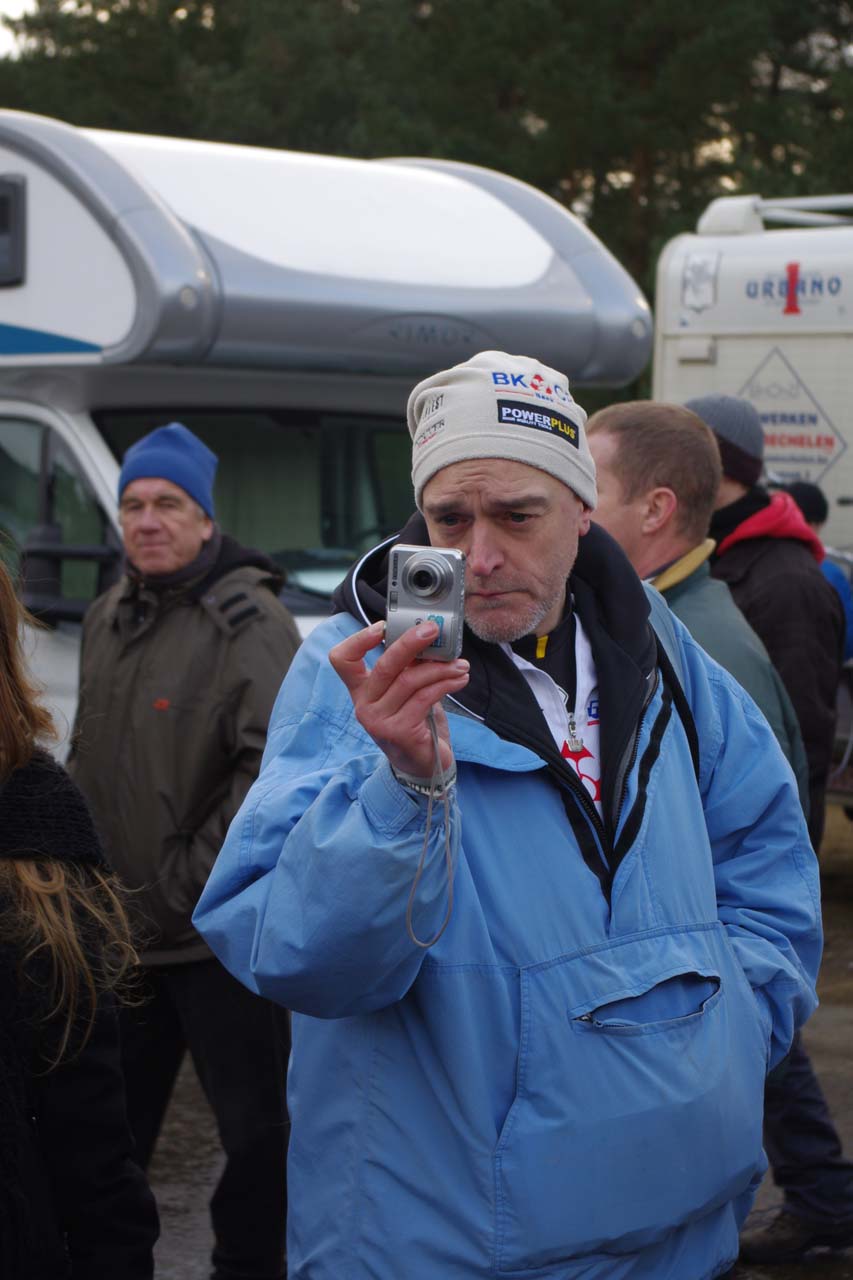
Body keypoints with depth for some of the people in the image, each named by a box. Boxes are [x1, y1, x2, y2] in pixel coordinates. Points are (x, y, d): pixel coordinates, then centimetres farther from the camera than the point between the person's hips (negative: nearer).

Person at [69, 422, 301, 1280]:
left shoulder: (249, 621, -13)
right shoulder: (108, 620, 13)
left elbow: (273, 767, -20)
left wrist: (185, 882, -18)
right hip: (120, 928, 8)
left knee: (255, 1127, 1)